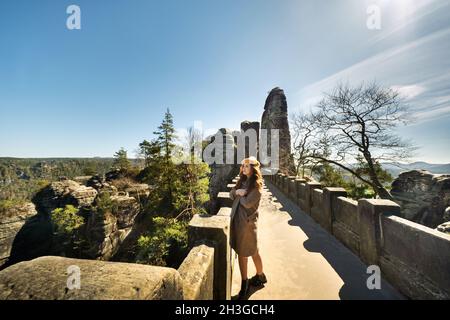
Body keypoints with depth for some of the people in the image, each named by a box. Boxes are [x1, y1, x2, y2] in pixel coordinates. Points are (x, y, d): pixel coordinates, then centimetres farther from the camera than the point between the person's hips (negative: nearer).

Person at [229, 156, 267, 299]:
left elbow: (248, 203, -22)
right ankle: (244, 284, 38)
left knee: (253, 251, 12)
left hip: (247, 221, -7)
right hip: (237, 219, 7)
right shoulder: (242, 181, 9)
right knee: (241, 252, 17)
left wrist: (239, 195, -5)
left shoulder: (256, 185, -14)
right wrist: (237, 191, -13)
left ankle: (260, 276, 39)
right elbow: (231, 194, 7)